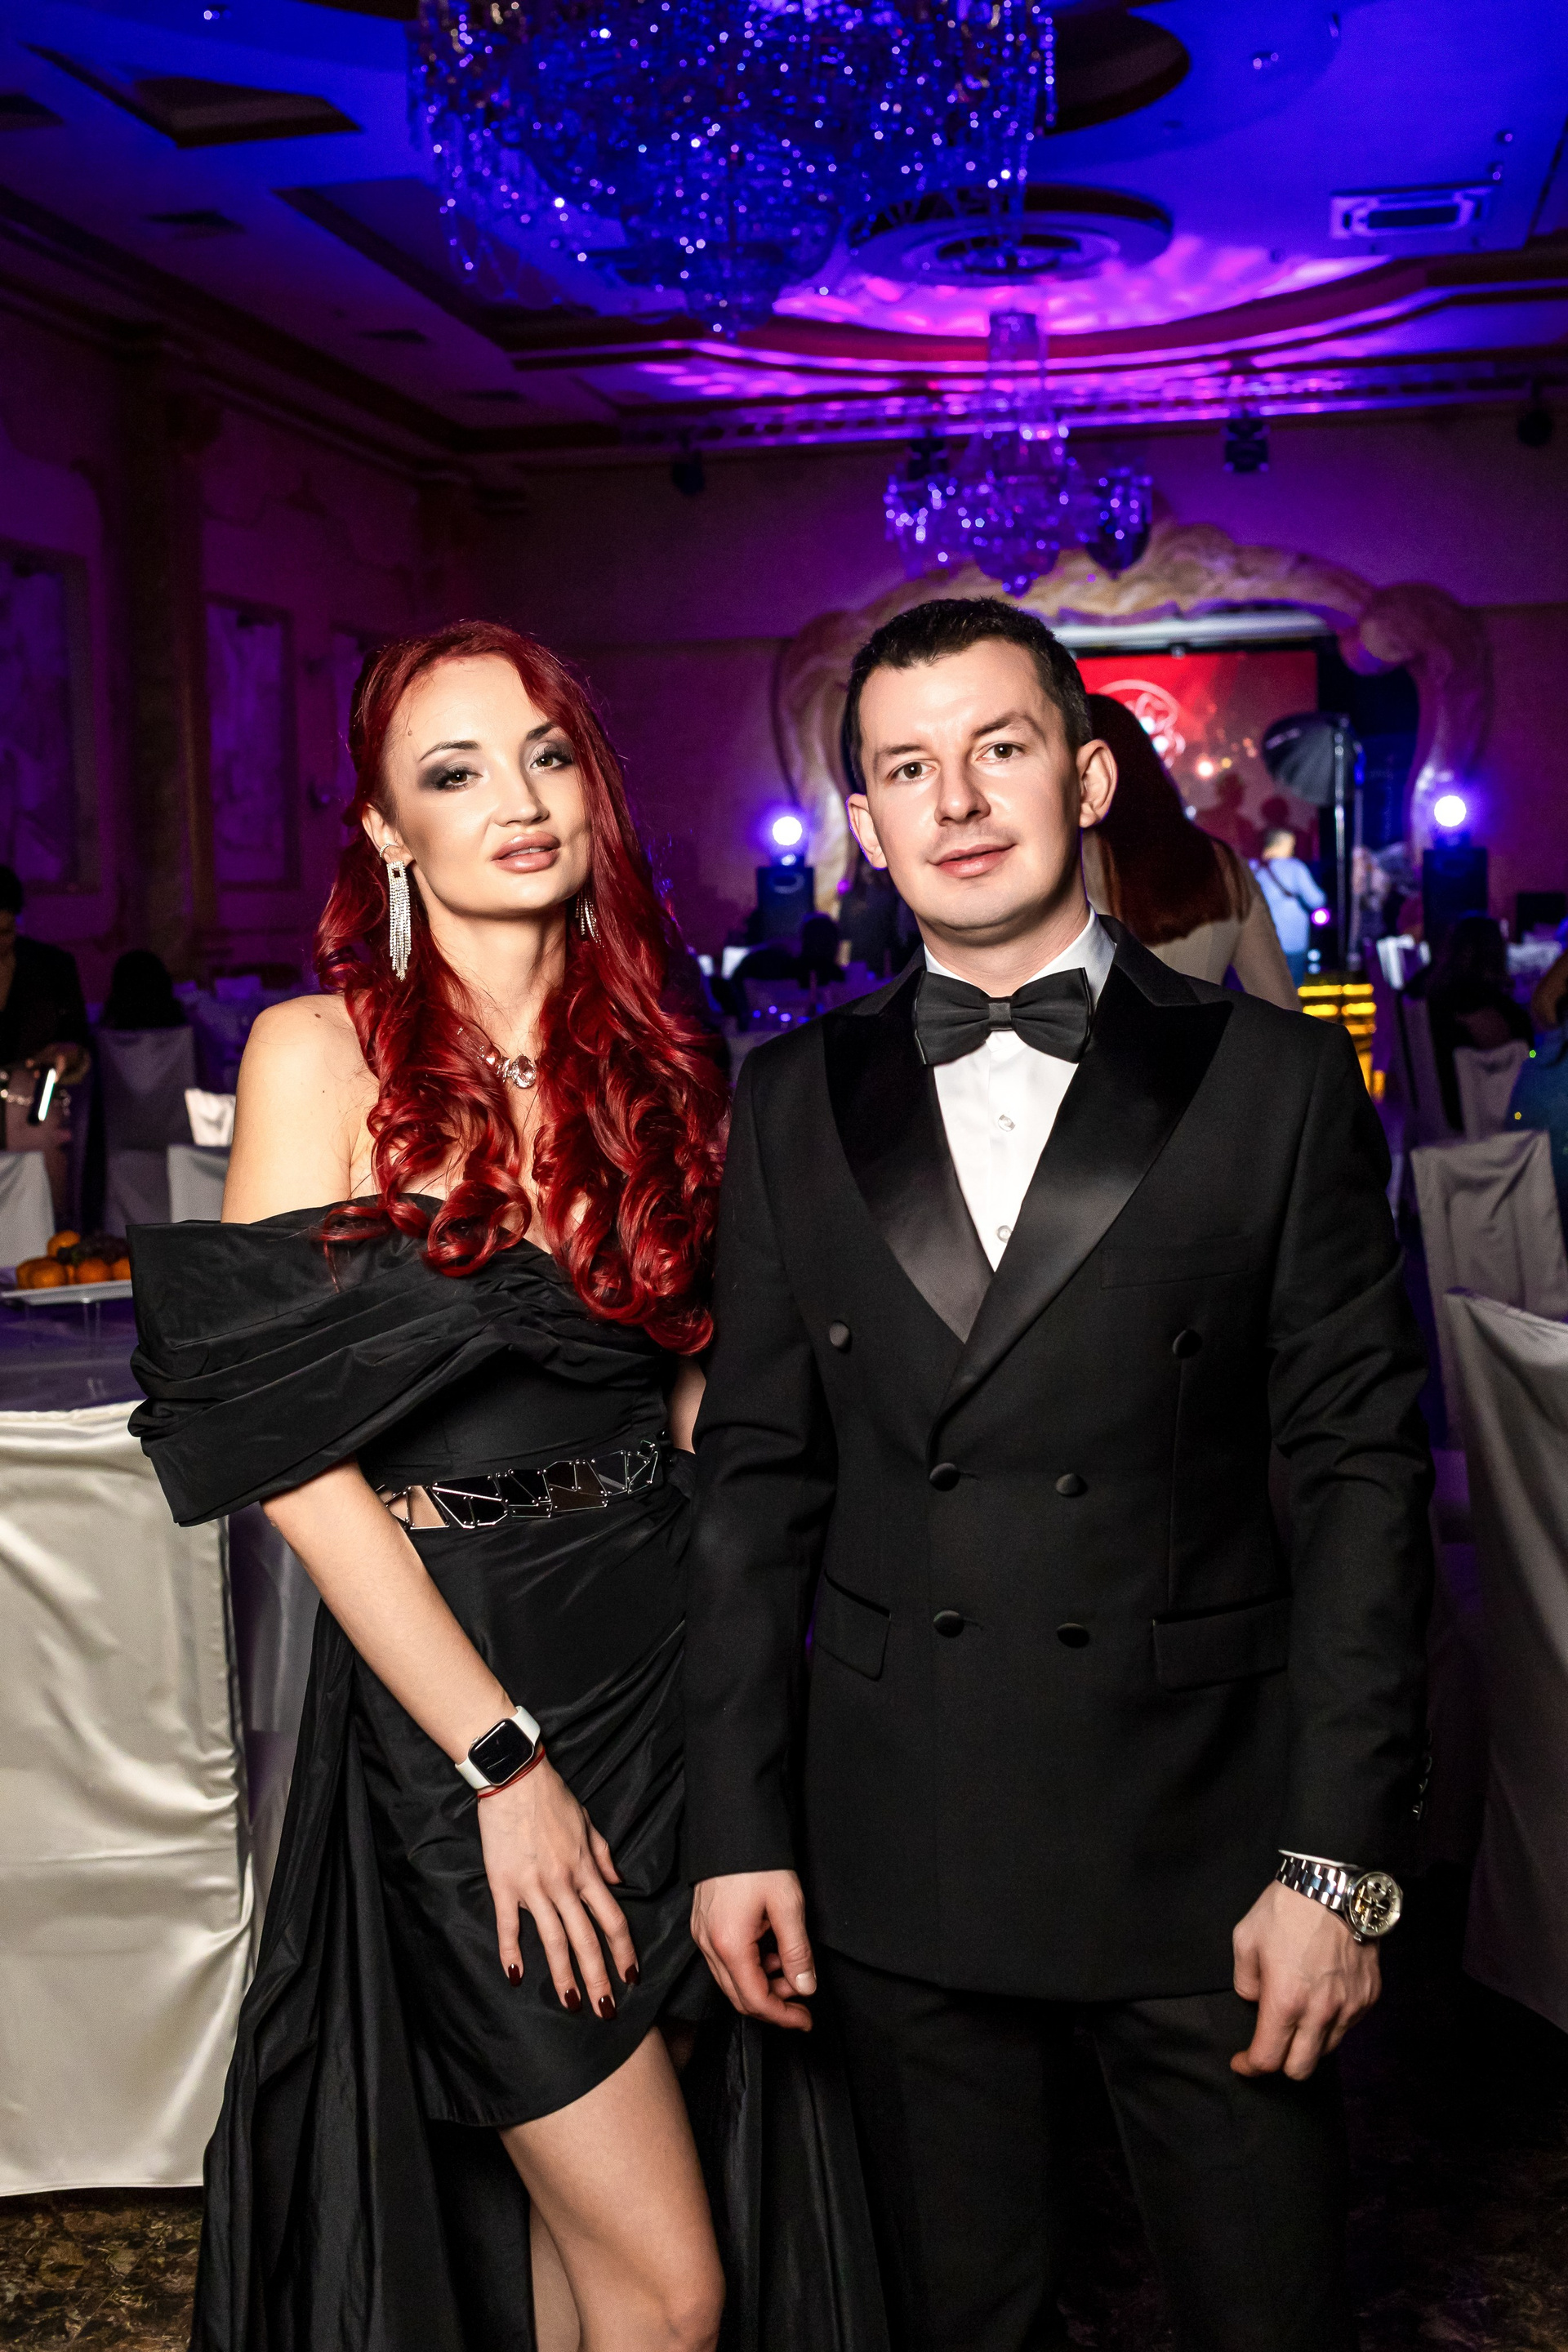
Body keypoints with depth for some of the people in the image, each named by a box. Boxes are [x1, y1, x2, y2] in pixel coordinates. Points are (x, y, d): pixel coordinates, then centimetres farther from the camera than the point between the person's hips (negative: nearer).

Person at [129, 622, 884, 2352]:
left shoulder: (647, 1054, 6)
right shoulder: (322, 1054, -9)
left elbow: (690, 1379, 11)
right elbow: (293, 1456, -12)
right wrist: (503, 1759, -12)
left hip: (659, 1657, 4)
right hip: (445, 1681, -4)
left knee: (577, 2209, 16)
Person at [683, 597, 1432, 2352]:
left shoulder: (1275, 1083, -3)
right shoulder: (792, 1104, 3)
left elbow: (1359, 1471, -4)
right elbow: (755, 1480, 4)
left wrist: (1338, 1861, -8)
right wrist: (736, 1825, 1)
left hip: (1202, 1839, -1)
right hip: (896, 1857, 2)